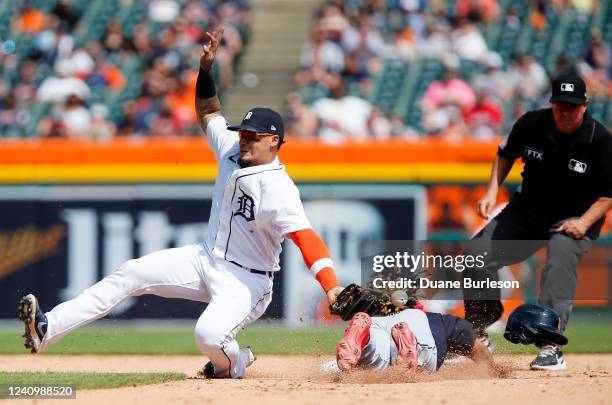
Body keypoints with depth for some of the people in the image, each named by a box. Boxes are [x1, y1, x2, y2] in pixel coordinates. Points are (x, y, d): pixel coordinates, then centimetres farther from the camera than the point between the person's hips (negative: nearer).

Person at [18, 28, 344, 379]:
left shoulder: (278, 189, -24)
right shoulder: (232, 149, 0)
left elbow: (305, 236, -34)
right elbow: (208, 112, 18)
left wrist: (333, 290, -47)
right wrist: (206, 67, 2)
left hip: (246, 281, -8)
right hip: (207, 259, 8)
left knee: (209, 335, -33)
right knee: (132, 273, -5)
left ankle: (233, 365, 6)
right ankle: (48, 329, -10)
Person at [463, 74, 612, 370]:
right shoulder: (532, 124, -10)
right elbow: (506, 154, 10)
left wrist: (584, 223, -24)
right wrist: (492, 191, -3)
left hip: (577, 218, -4)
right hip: (527, 210, 4)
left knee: (561, 255, -35)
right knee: (477, 252, -6)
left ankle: (551, 347, -39)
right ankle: (477, 335, 14)